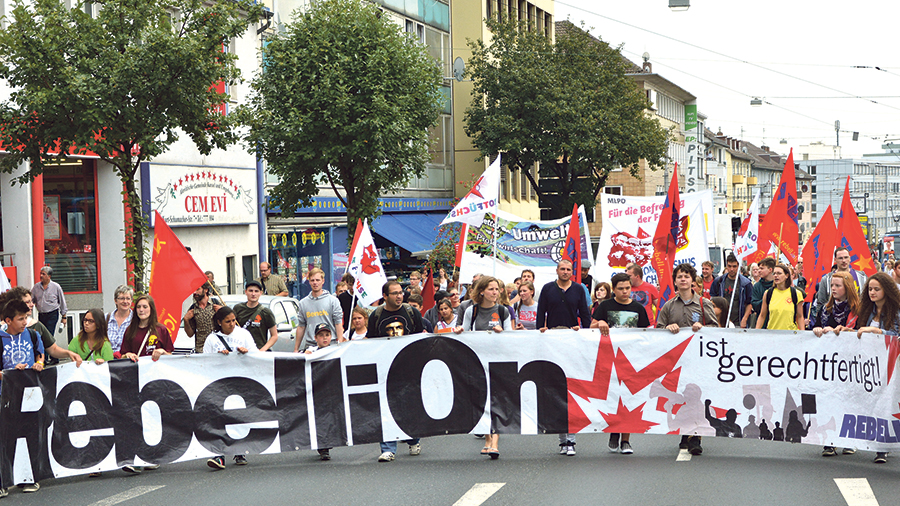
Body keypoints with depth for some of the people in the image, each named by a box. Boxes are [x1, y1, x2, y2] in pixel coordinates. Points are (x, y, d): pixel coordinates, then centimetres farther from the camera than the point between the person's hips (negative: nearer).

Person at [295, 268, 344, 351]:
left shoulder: (333, 300, 4)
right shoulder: (303, 303, 13)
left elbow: (338, 324, 0)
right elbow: (301, 327, 16)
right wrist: (296, 349, 14)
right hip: (309, 346, 2)